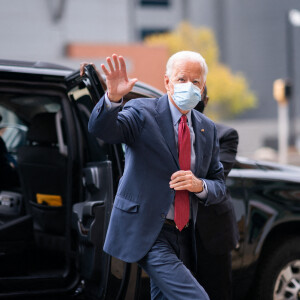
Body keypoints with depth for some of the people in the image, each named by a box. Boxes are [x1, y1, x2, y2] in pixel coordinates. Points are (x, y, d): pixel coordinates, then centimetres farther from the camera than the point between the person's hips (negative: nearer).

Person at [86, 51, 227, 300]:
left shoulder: (207, 129, 11)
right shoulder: (142, 113, -5)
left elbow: (219, 187, 12)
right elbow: (102, 129, -22)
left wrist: (199, 185, -11)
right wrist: (113, 98, -42)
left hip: (183, 238, 6)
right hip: (146, 232, -6)